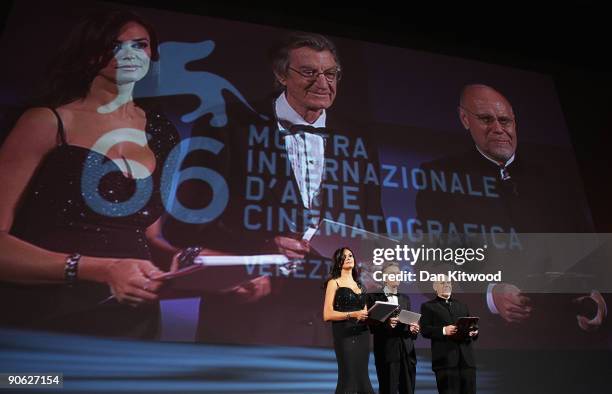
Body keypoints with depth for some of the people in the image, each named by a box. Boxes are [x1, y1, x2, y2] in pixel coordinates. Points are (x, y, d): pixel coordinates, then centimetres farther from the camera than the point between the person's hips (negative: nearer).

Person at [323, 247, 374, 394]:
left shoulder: (359, 284, 16)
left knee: (362, 377, 7)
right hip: (345, 334, -6)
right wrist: (352, 314, -18)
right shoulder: (334, 283, -1)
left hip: (362, 334, 6)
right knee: (348, 377, -5)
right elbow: (327, 315, -10)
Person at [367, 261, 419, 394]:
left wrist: (413, 329, -4)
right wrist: (387, 323, -22)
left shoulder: (405, 298, 18)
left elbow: (409, 321, 17)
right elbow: (371, 325, -6)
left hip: (407, 351, 5)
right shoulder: (374, 297, -1)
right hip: (387, 351, -5)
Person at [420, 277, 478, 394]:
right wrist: (443, 330, -17)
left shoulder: (462, 305, 23)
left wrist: (474, 332, -3)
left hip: (466, 357, 4)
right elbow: (424, 330, -2)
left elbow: (471, 325, 20)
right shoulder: (428, 306, 8)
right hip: (445, 358, -4)